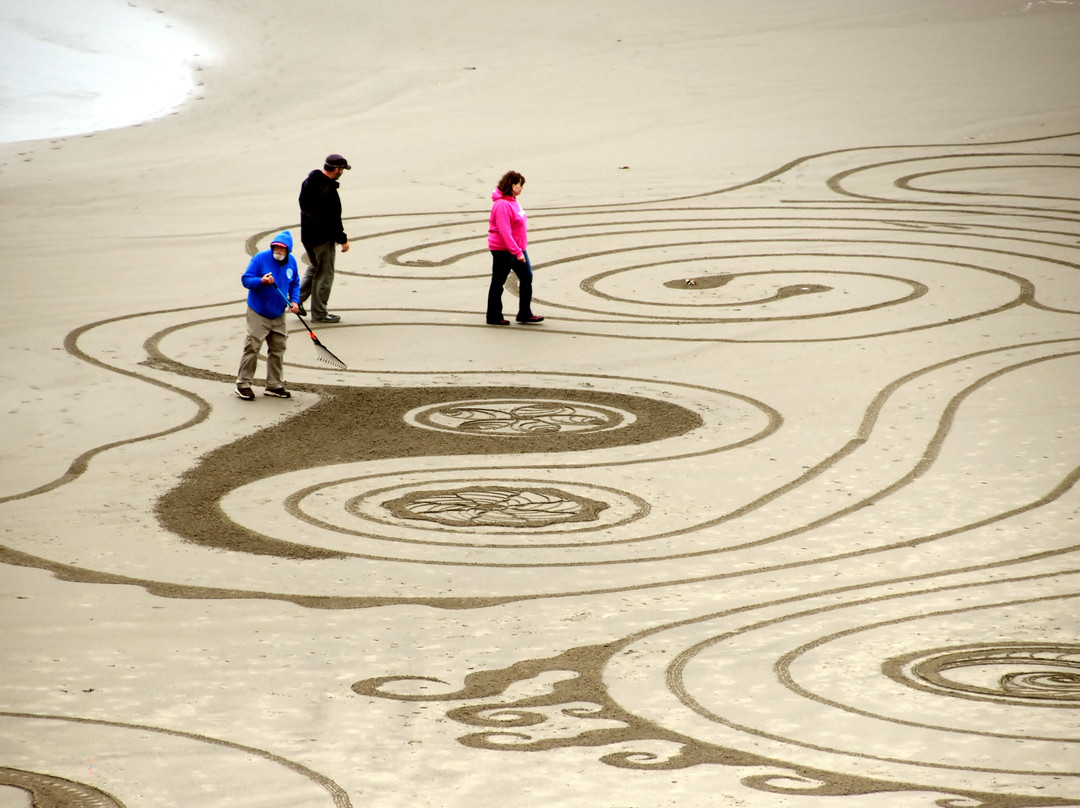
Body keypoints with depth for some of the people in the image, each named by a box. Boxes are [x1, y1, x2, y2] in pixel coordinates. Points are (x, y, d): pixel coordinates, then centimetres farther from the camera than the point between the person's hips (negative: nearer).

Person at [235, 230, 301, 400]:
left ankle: (274, 385, 20)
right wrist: (262, 281, -31)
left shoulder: (291, 262, 4)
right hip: (258, 314, -5)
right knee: (252, 346, -8)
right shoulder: (260, 258, -13)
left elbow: (295, 284, 17)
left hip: (278, 315, 5)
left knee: (278, 349, 9)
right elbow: (245, 279, -12)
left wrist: (294, 301, 0)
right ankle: (243, 384, 0)